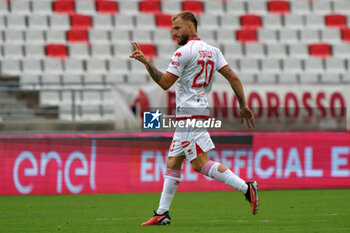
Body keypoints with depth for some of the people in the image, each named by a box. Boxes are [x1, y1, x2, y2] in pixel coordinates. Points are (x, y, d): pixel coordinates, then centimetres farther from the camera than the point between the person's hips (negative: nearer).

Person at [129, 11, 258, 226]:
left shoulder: (184, 53, -11)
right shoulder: (212, 51, 13)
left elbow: (165, 83, -9)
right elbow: (233, 77, 7)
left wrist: (145, 61, -2)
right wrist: (243, 105, 9)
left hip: (190, 114, -10)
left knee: (200, 163, -15)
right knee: (172, 164, 11)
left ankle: (246, 187, -22)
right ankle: (162, 213, 12)